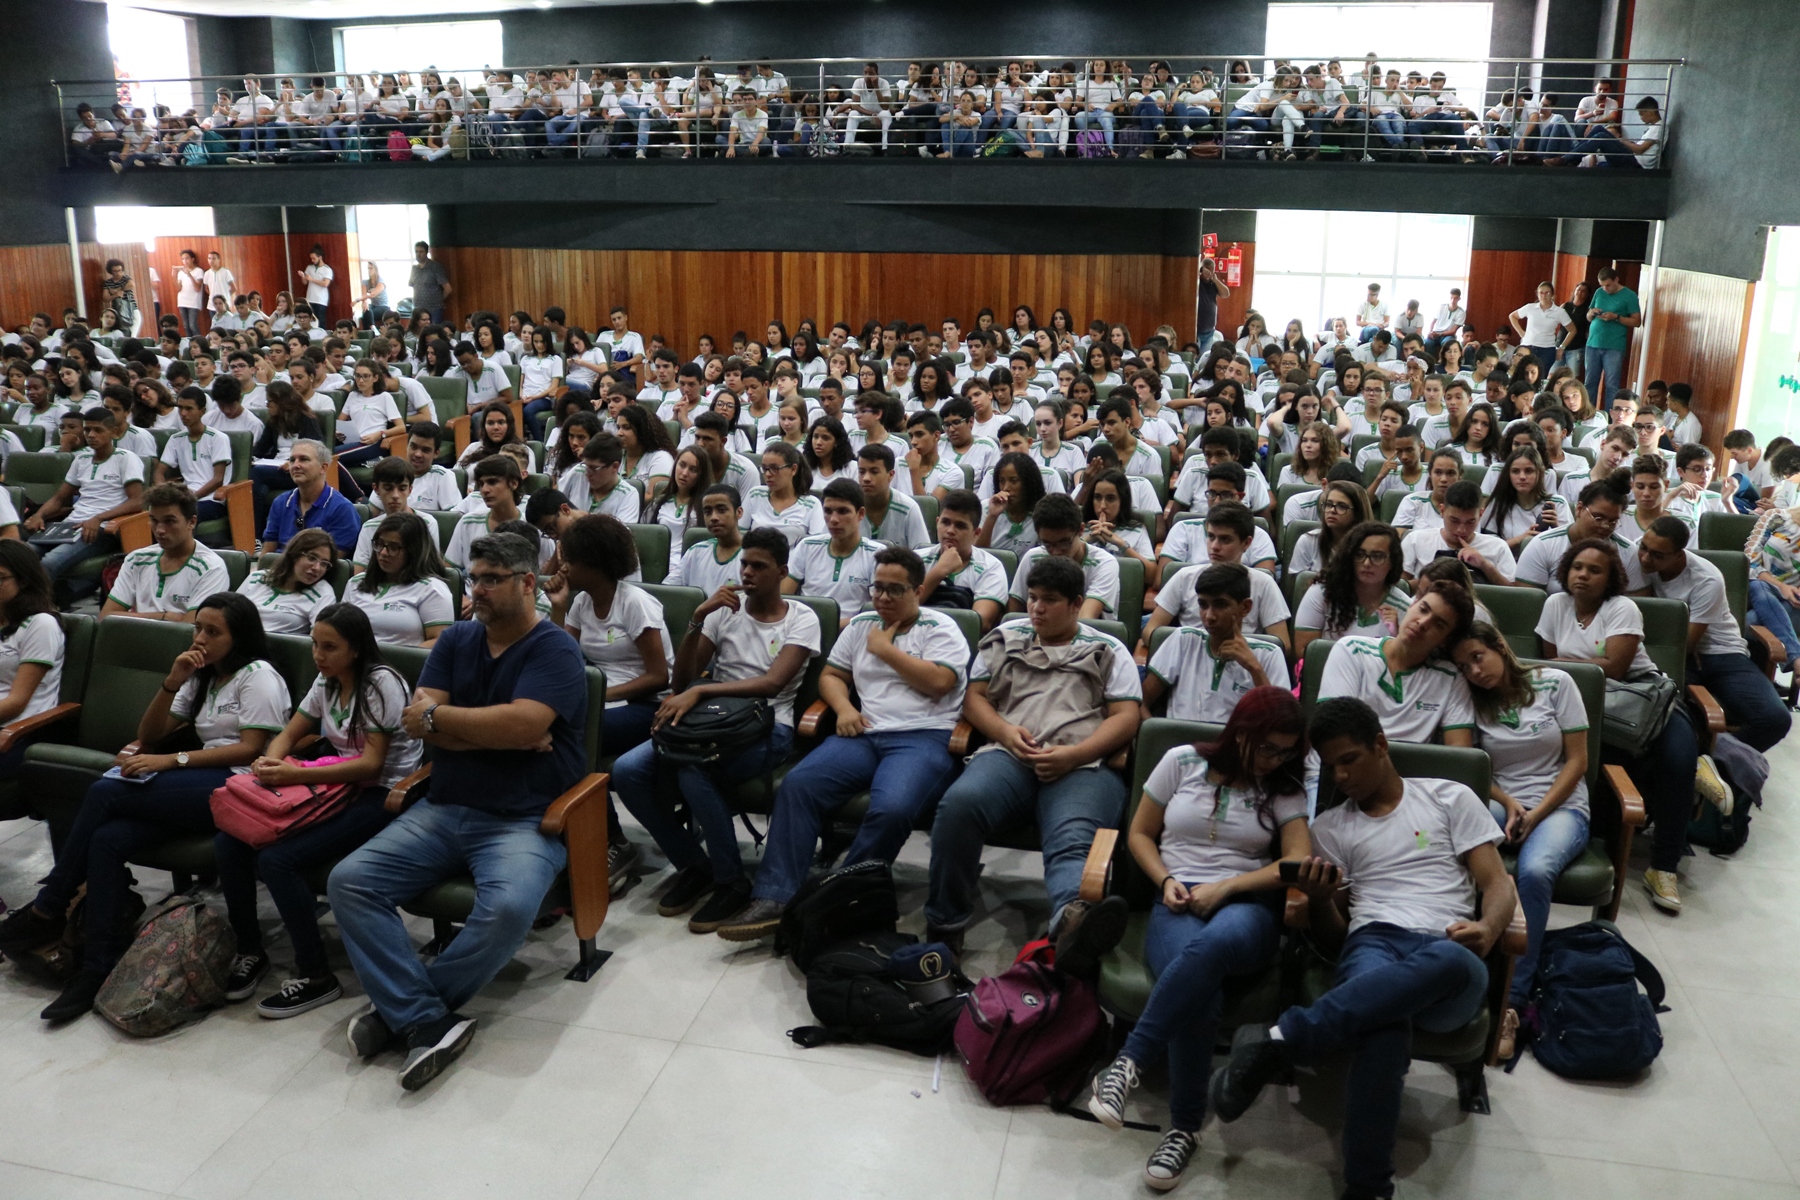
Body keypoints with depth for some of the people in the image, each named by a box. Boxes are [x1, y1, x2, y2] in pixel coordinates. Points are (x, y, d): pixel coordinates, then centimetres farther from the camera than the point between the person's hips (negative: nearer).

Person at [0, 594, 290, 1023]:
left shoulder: (258, 676, 0)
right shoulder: (202, 678, 27)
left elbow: (251, 749, -11)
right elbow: (149, 735, 20)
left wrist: (171, 760, -16)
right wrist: (173, 681, 5)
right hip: (200, 789, 8)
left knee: (105, 792, -20)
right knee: (106, 839, -20)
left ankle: (46, 910, -5)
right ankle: (98, 968, -21)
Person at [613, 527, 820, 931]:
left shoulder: (802, 619, -1)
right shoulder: (726, 608, 10)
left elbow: (772, 684, -18)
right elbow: (681, 680, 3)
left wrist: (699, 691, -27)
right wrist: (698, 619, -11)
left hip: (767, 727, -5)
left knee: (691, 772, -35)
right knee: (627, 770, -19)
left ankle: (732, 883, -13)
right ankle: (693, 866, 2)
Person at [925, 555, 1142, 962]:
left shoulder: (1108, 651, 21)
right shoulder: (1004, 638, 28)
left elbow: (1126, 718, 9)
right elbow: (974, 698, 21)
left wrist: (1073, 754, -9)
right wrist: (1006, 732, -2)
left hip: (1084, 765, -2)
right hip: (1009, 755, 2)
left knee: (1073, 841, -35)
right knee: (960, 802, -33)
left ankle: (1072, 919, -68)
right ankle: (943, 925, -26)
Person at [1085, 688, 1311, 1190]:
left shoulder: (1285, 789, 12)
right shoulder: (1183, 761, 10)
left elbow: (1298, 861, 0)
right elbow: (1140, 834, 16)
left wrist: (1224, 887, -12)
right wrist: (1166, 880, -4)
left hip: (1247, 908, 0)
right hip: (1178, 906, 0)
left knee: (1214, 943, -42)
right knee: (1200, 999, -36)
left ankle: (1128, 1063, -37)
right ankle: (1185, 1127, -18)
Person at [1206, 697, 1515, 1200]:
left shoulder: (1451, 798, 19)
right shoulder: (1329, 826, 23)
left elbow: (1497, 885, 11)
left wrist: (1486, 928, -13)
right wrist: (1318, 900, -4)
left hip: (1449, 958, 0)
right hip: (1373, 942, 1)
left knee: (1454, 962, -43)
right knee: (1381, 1024, -41)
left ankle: (1277, 1042, -44)